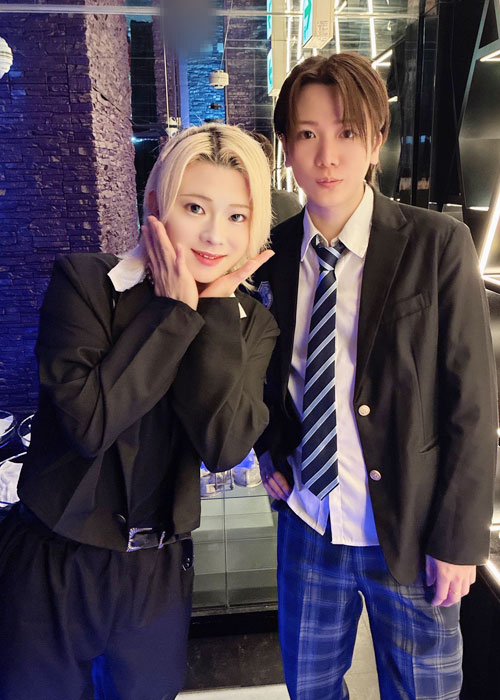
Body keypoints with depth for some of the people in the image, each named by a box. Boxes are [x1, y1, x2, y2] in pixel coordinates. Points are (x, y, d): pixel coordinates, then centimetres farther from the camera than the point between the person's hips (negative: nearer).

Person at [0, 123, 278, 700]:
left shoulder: (250, 323, -5)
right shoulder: (83, 281, -13)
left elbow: (223, 447, -18)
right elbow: (90, 421, -25)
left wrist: (218, 306, -20)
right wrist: (176, 307, -23)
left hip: (160, 571, 3)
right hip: (51, 567, -2)